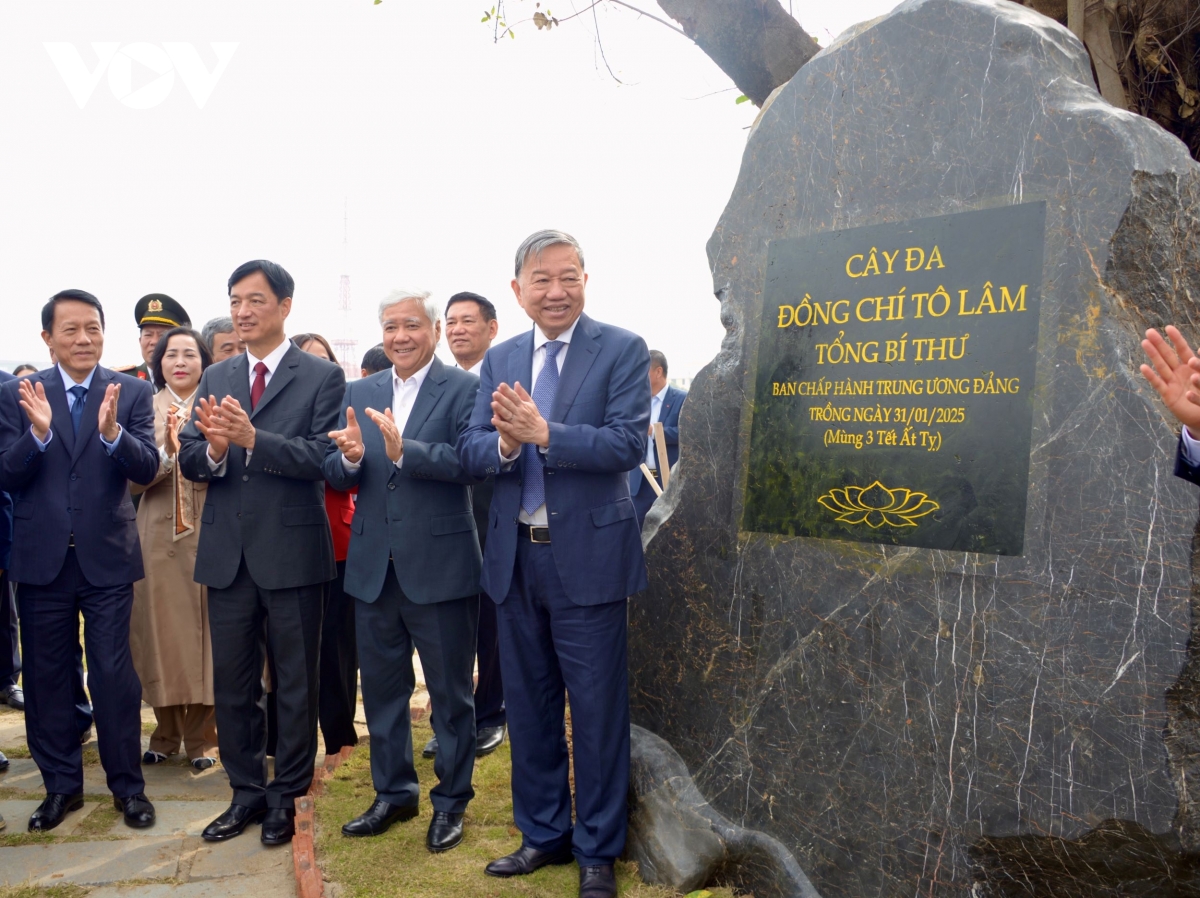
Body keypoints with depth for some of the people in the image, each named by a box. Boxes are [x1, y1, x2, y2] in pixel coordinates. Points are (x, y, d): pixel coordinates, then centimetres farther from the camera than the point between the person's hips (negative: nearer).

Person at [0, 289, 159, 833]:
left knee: (114, 674, 3)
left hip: (106, 557, -2)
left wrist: (112, 432, -30)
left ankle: (127, 785, 18)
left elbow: (147, 469, -11)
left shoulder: (132, 392, -2)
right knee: (46, 675, 11)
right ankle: (61, 784, 28)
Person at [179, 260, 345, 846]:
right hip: (227, 552, 5)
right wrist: (213, 448, -19)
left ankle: (287, 794, 24)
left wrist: (252, 439, -28)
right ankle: (247, 791, 30)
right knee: (231, 682, 14)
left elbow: (323, 456, -17)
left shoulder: (322, 377, -5)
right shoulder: (215, 379, 10)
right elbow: (189, 460, 3)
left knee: (295, 682, 9)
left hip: (291, 550, -5)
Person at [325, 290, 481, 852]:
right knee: (381, 687, 17)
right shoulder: (360, 393, 8)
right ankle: (393, 792, 35)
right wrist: (350, 456, -19)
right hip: (373, 567, 5)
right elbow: (335, 474, 3)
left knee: (450, 691, 9)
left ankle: (450, 800, 27)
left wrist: (403, 450, -32)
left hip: (440, 565, -5)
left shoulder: (463, 389, -7)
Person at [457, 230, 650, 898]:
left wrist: (542, 432, -25)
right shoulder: (500, 360, 9)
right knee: (529, 705, 16)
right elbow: (472, 453, 3)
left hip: (588, 554, -5)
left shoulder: (623, 350, -6)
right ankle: (543, 833, 34)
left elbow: (629, 443, -18)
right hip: (515, 557, 5)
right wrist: (505, 443, -18)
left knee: (597, 710, 6)